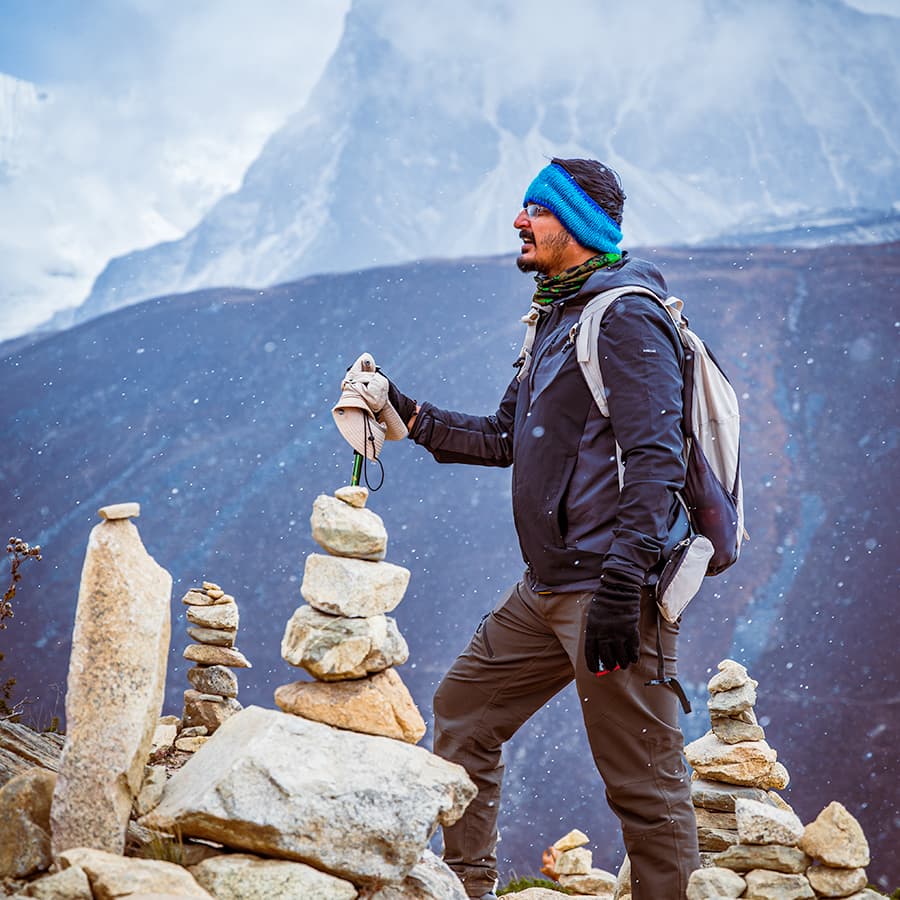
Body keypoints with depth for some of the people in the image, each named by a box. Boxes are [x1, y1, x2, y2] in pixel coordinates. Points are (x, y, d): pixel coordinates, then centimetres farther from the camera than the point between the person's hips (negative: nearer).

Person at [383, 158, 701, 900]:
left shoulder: (626, 317, -12)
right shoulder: (557, 318, 19)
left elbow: (655, 460, -20)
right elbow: (506, 438, 23)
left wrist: (620, 586, -25)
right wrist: (409, 415, 12)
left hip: (612, 585, -10)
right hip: (547, 588, 10)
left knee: (643, 782, -6)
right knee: (463, 711, 16)